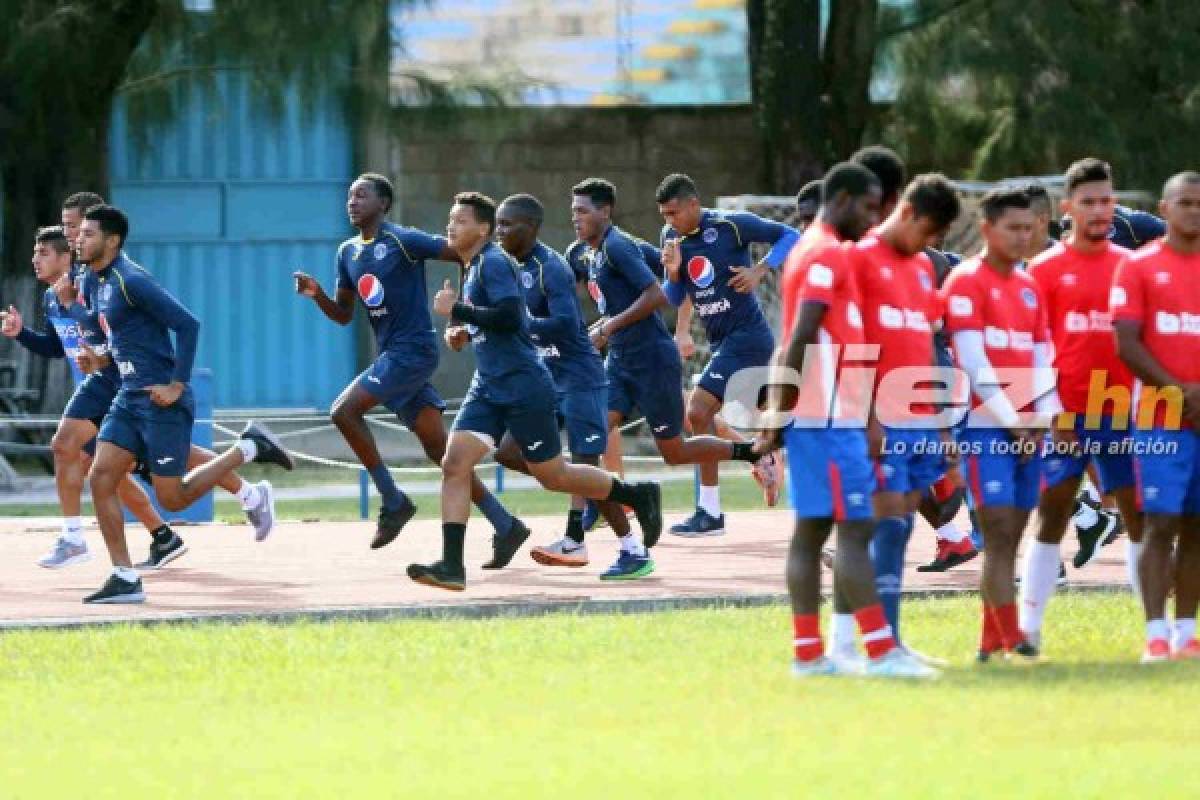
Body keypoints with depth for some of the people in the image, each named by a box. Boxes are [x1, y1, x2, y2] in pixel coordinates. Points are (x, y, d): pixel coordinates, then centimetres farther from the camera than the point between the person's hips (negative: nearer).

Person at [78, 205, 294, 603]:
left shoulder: (131, 281, -17)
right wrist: (102, 359, 6)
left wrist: (177, 386, -20)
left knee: (173, 498, -3)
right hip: (129, 400, 9)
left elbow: (187, 325, -20)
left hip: (161, 402, -9)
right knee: (100, 478, -3)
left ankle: (249, 448, 14)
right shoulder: (99, 284, 12)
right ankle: (125, 580, 0)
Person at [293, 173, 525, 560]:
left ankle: (393, 500, -7)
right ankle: (505, 526, 7)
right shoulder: (348, 253, 14)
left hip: (414, 350, -8)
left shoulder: (403, 241, -10)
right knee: (438, 449, 4)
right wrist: (317, 294, 1)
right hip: (392, 354, 8)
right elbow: (343, 315, 20)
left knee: (345, 411, -17)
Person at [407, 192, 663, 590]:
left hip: (524, 388, -9)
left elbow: (509, 316, -27)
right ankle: (451, 566, -12)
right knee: (455, 463, -7)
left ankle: (638, 496, 21)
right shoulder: (474, 268, 16)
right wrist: (463, 328, 14)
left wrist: (456, 310, -20)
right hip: (488, 389, 9)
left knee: (552, 475, 1)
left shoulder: (493, 263, -14)